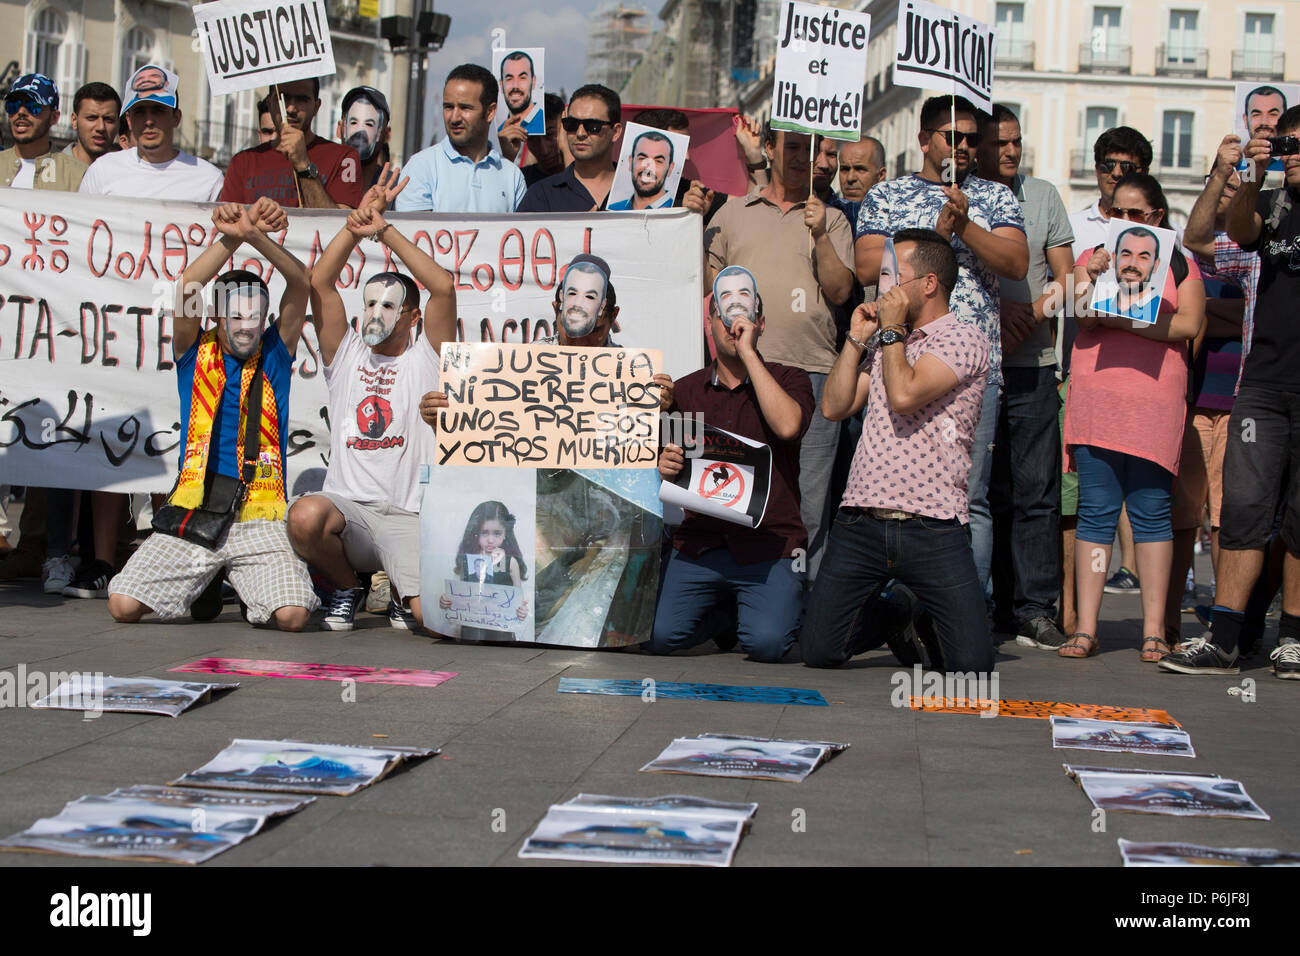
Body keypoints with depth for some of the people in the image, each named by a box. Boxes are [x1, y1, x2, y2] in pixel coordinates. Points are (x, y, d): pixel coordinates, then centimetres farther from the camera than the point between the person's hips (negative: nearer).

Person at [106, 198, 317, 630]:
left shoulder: (275, 354, 11)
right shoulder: (196, 354, 9)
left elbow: (301, 282, -2)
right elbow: (187, 291, -9)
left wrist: (256, 235, -18)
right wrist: (231, 239, -21)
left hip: (260, 518, 0)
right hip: (193, 510, 1)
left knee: (293, 615, -23)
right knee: (123, 606, -14)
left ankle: (248, 585, 15)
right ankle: (202, 581, 18)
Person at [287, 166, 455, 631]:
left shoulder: (425, 359, 11)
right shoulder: (346, 355, 17)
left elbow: (444, 288, -4)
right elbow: (319, 282, 8)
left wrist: (386, 230, -3)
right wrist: (358, 222, 2)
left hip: (407, 517, -2)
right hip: (346, 504, 2)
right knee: (305, 516, -36)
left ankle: (403, 593, 18)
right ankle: (345, 587, -1)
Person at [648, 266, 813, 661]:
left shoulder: (789, 379, 5)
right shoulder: (686, 390, 14)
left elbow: (787, 425, -18)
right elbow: (666, 463, 19)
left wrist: (748, 354, -13)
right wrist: (663, 466, -6)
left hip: (769, 543, -3)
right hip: (699, 541, 3)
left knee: (766, 642, -23)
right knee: (660, 635, -16)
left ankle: (791, 602, 14)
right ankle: (727, 610, 16)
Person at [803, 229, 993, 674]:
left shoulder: (964, 339, -2)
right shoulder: (884, 343, 20)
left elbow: (905, 395, -17)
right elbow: (834, 406, 13)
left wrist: (892, 327, -4)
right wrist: (856, 338, 9)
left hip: (933, 529, -5)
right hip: (861, 522, 5)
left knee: (972, 663, -10)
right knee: (818, 651, -1)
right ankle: (882, 618, 28)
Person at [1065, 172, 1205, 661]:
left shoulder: (1179, 264, 12)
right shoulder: (1092, 257, 16)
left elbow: (1189, 324, -3)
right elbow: (1081, 314, 1)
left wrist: (1125, 320, -10)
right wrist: (1089, 278, -17)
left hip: (1156, 398, -1)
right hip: (1095, 394, 1)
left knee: (1151, 511, -1)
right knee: (1095, 512, -1)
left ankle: (1154, 629, 3)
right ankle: (1085, 627, 0)